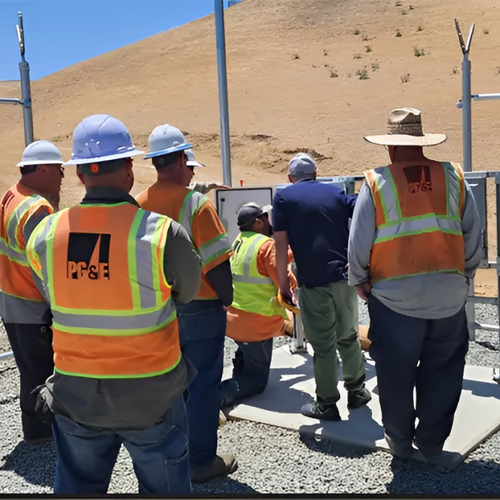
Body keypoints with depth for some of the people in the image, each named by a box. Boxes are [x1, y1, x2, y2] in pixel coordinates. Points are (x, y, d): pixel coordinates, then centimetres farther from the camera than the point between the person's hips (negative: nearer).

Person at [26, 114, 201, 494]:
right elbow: (188, 291, -3)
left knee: (77, 486, 21)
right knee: (164, 487, 16)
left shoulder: (44, 235, -9)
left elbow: (53, 297, 4)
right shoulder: (164, 234, -19)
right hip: (151, 393, -3)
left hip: (75, 392, 3)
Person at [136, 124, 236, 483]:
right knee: (203, 383, 6)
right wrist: (226, 298, -3)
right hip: (199, 308, -6)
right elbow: (217, 261, -18)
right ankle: (202, 461, 16)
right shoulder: (195, 203, -18)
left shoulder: (139, 204, -1)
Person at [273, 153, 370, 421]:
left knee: (323, 346, 5)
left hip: (313, 281, -4)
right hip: (345, 276, 4)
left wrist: (283, 284, 0)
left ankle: (326, 405, 15)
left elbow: (281, 245, -5)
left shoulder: (283, 197, 2)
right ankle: (357, 391, 32)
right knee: (348, 337, 20)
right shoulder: (335, 193, 13)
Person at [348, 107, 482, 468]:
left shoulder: (376, 183, -6)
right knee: (442, 370, 16)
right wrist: (464, 278, 17)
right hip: (448, 296, 2)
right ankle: (431, 442, 22)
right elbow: (474, 239, 3)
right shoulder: (453, 178, 1)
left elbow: (358, 244, -7)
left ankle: (400, 440, 30)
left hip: (394, 297, -1)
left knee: (396, 372, 14)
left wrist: (359, 282, 9)